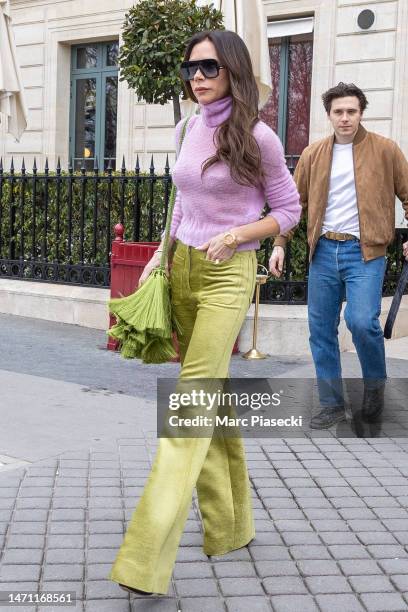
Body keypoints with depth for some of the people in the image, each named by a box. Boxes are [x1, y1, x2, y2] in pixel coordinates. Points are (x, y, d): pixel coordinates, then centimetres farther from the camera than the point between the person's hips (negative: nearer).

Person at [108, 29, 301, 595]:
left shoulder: (257, 137, -8)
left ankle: (148, 560, -14)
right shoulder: (188, 128, 9)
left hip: (227, 274, -7)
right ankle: (230, 526, 25)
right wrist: (161, 254, 11)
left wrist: (233, 235, -15)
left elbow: (287, 211, 0)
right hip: (183, 269, 7)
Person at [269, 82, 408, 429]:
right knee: (321, 331, 5)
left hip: (365, 251, -4)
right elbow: (294, 202, 13)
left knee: (362, 321, -20)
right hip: (324, 251, 4)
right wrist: (280, 243, 6)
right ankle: (332, 405, 18)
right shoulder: (313, 155, 10)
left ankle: (375, 384, 9)